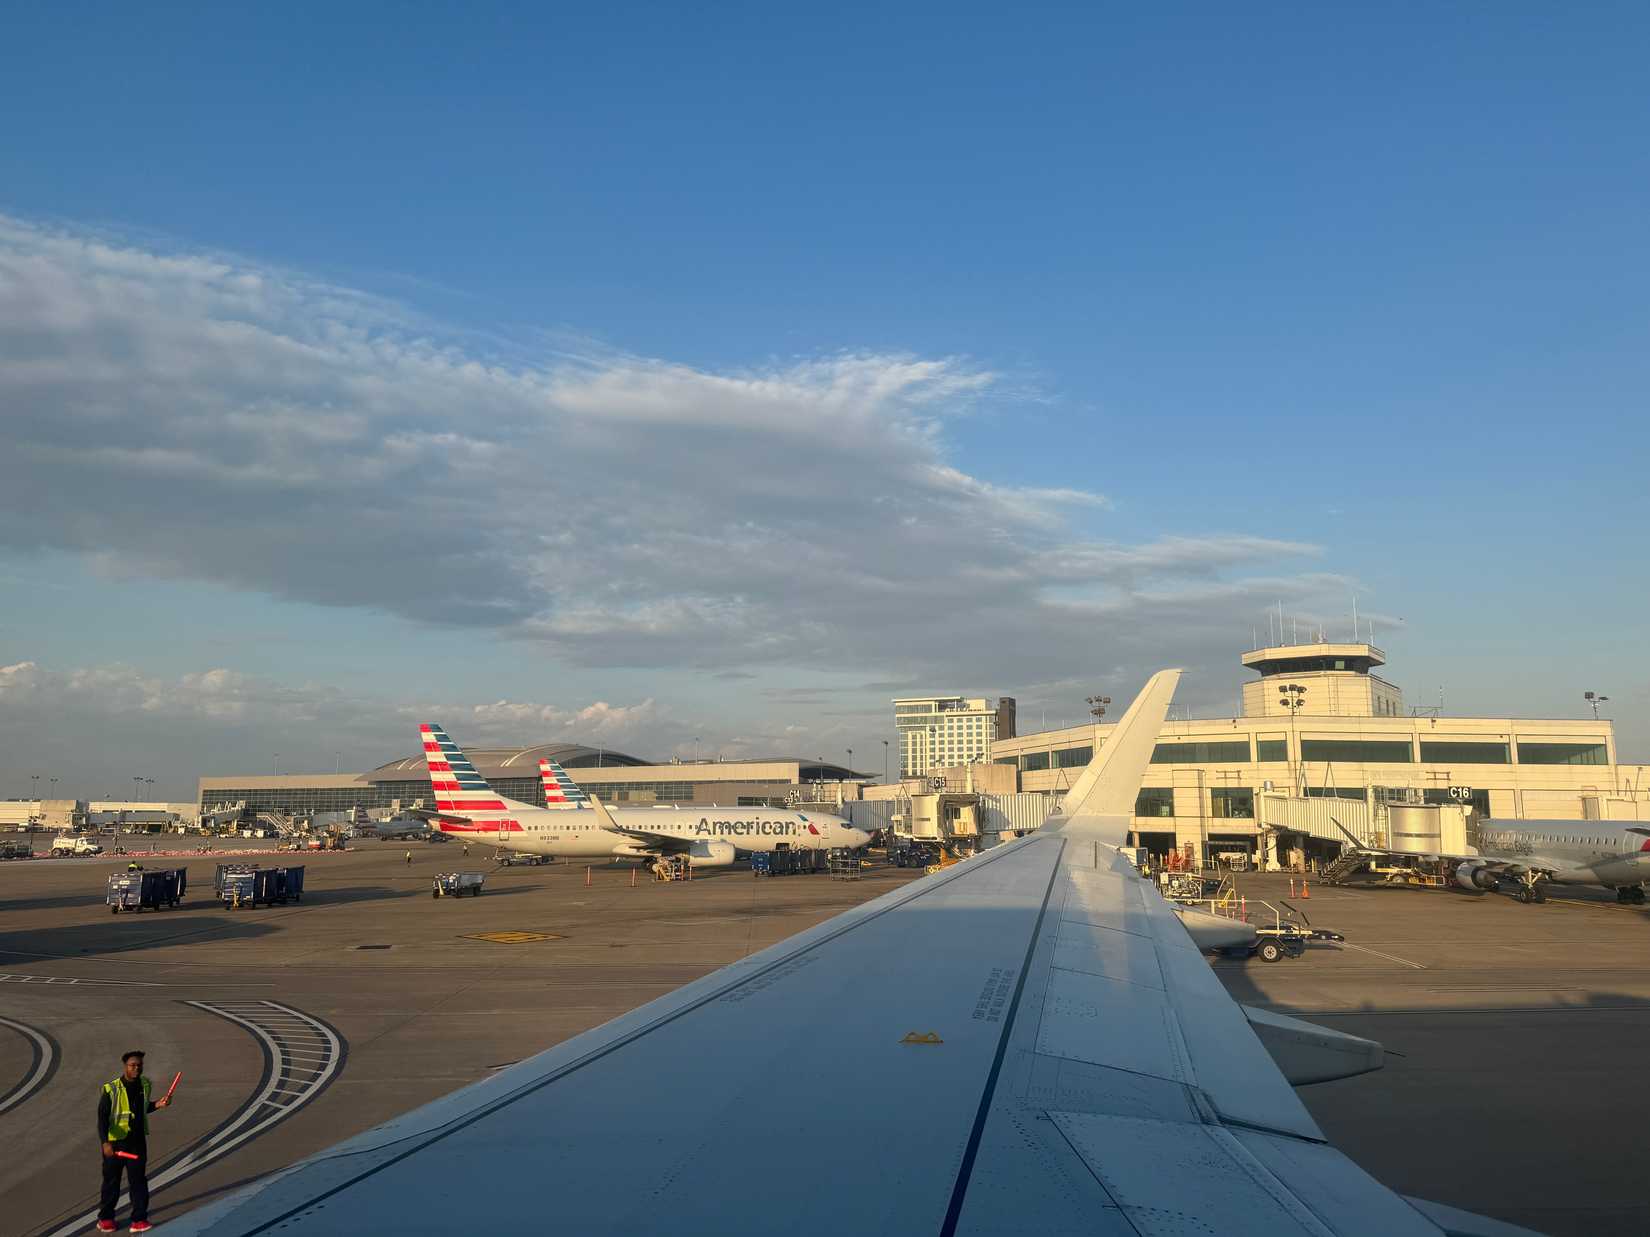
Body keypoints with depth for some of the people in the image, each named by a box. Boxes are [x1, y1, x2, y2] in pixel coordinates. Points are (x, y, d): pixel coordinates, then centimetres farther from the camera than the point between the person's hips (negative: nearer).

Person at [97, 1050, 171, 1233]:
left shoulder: (145, 1085, 1)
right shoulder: (111, 1089, -15)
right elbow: (102, 1117, -17)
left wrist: (157, 1104, 0)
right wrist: (105, 1142, -27)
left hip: (138, 1142, 3)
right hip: (115, 1143, -3)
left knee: (138, 1180, 3)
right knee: (111, 1180, 13)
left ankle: (139, 1219, 10)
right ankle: (106, 1218, 32)